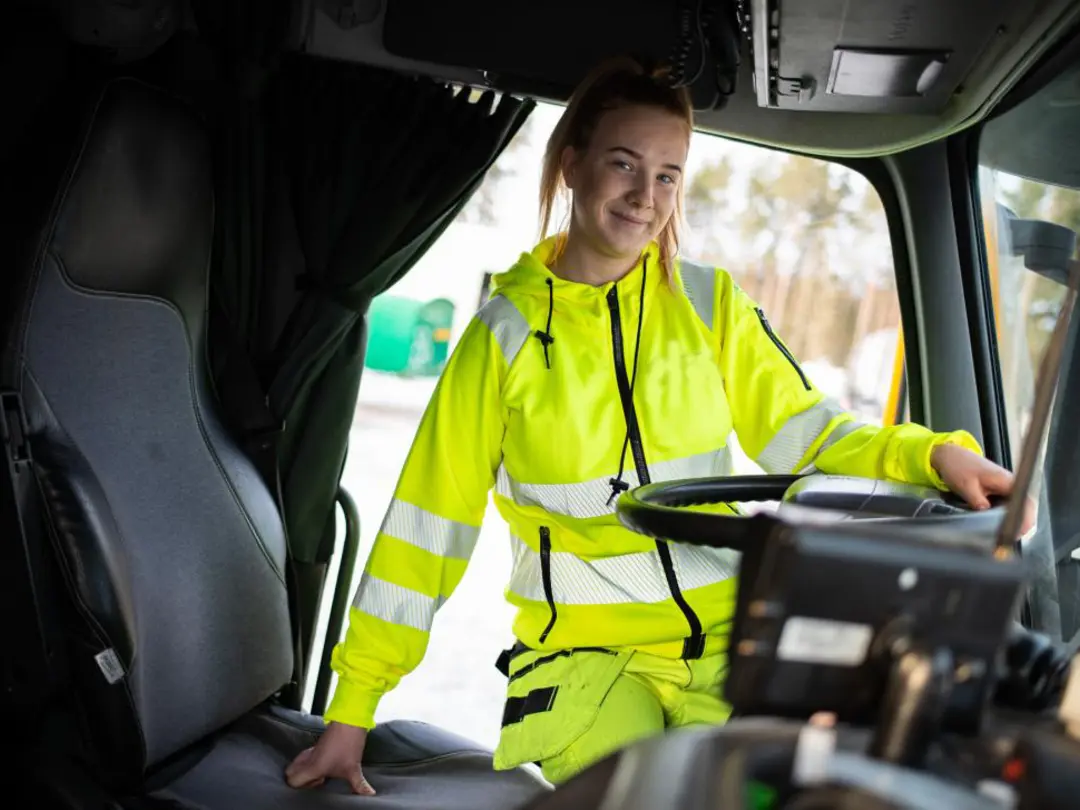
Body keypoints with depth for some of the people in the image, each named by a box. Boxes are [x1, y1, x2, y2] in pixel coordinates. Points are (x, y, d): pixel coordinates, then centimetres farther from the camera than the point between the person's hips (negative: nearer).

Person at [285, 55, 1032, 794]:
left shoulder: (711, 304, 5)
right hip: (581, 652, -1)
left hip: (726, 635, 2)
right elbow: (429, 521, 1)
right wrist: (352, 710, 0)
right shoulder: (506, 333, -1)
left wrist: (931, 455, -18)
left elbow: (804, 437, 3)